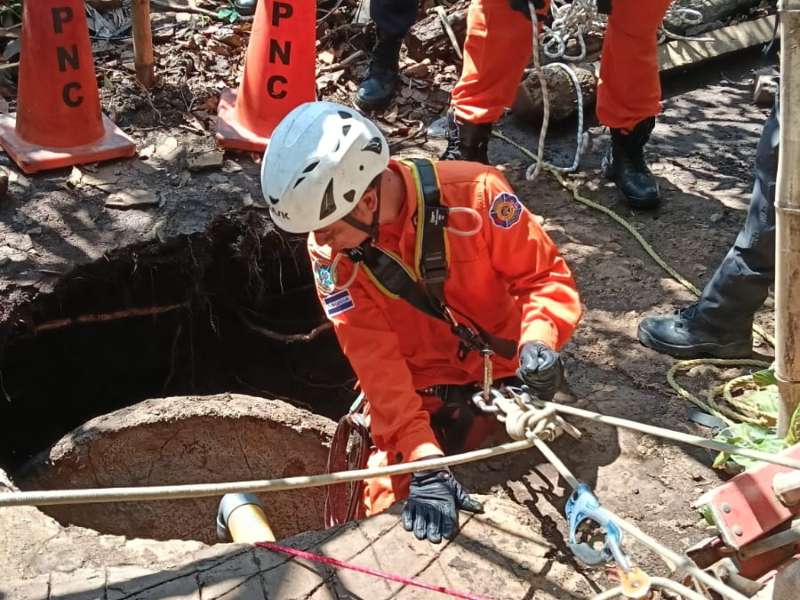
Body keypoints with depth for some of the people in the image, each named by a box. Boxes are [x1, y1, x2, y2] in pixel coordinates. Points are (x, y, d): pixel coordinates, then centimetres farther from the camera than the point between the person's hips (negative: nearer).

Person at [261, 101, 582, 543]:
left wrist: (538, 340, -31)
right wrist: (425, 463, -29)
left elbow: (545, 275, -11)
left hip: (503, 372, -1)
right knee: (389, 506, -10)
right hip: (419, 393, 1)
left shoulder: (476, 193, -22)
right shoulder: (329, 254, -15)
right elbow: (376, 363, -19)